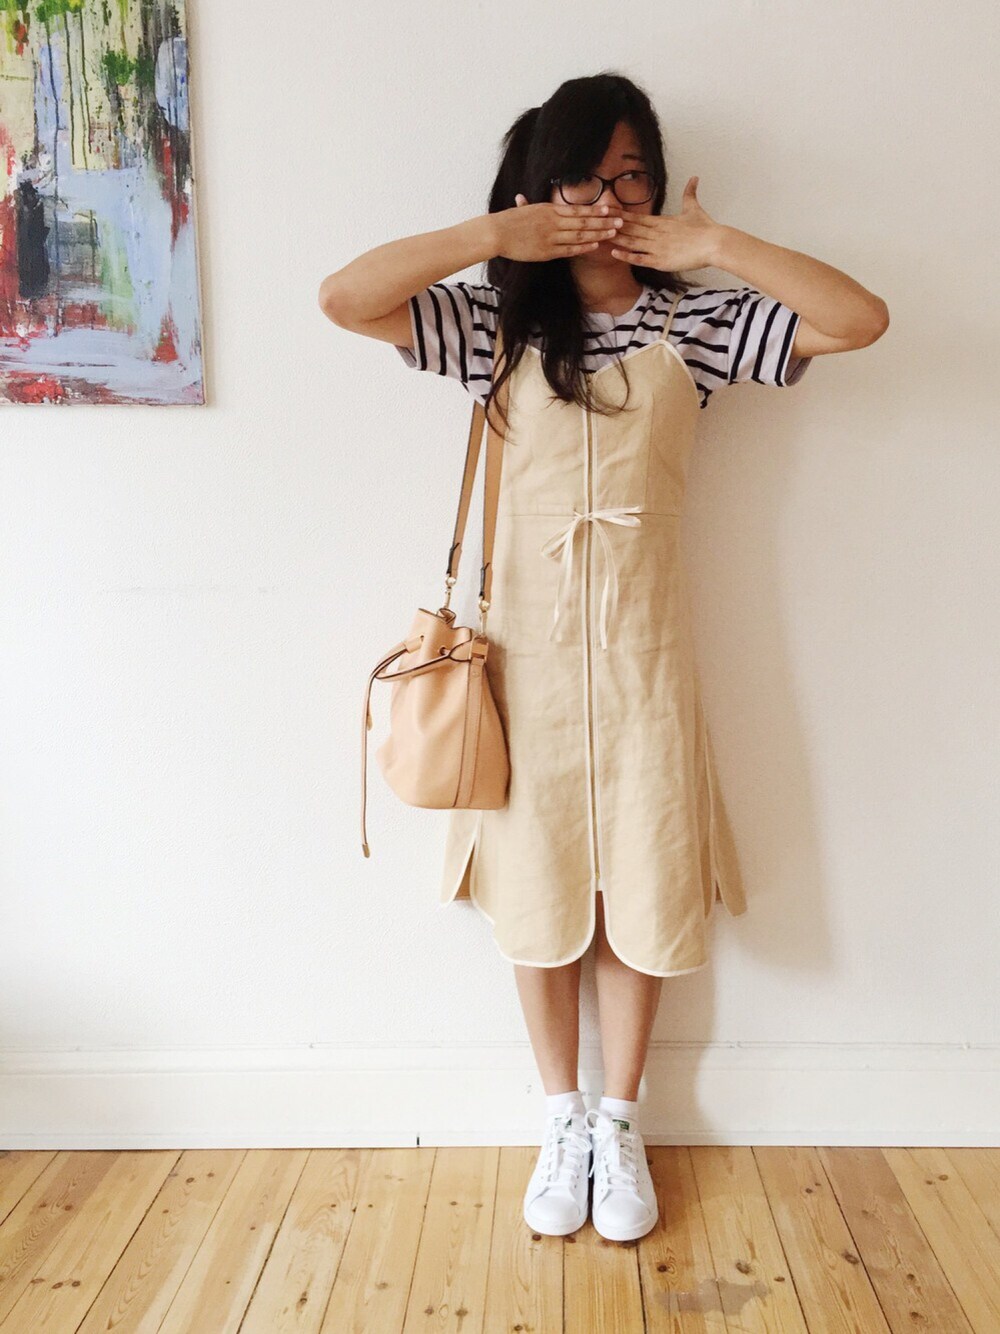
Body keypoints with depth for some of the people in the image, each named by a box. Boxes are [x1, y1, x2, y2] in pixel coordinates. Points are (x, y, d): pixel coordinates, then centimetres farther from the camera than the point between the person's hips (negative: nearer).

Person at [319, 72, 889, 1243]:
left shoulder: (697, 321, 2)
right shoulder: (495, 323, 0)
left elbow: (860, 320, -8)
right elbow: (343, 298, -13)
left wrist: (716, 247, -11)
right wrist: (492, 237, -14)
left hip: (643, 651, 1)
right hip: (529, 648, 0)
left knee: (643, 893, 10)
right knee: (537, 894, 11)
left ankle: (619, 1126, 32)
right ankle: (561, 1124, 33)